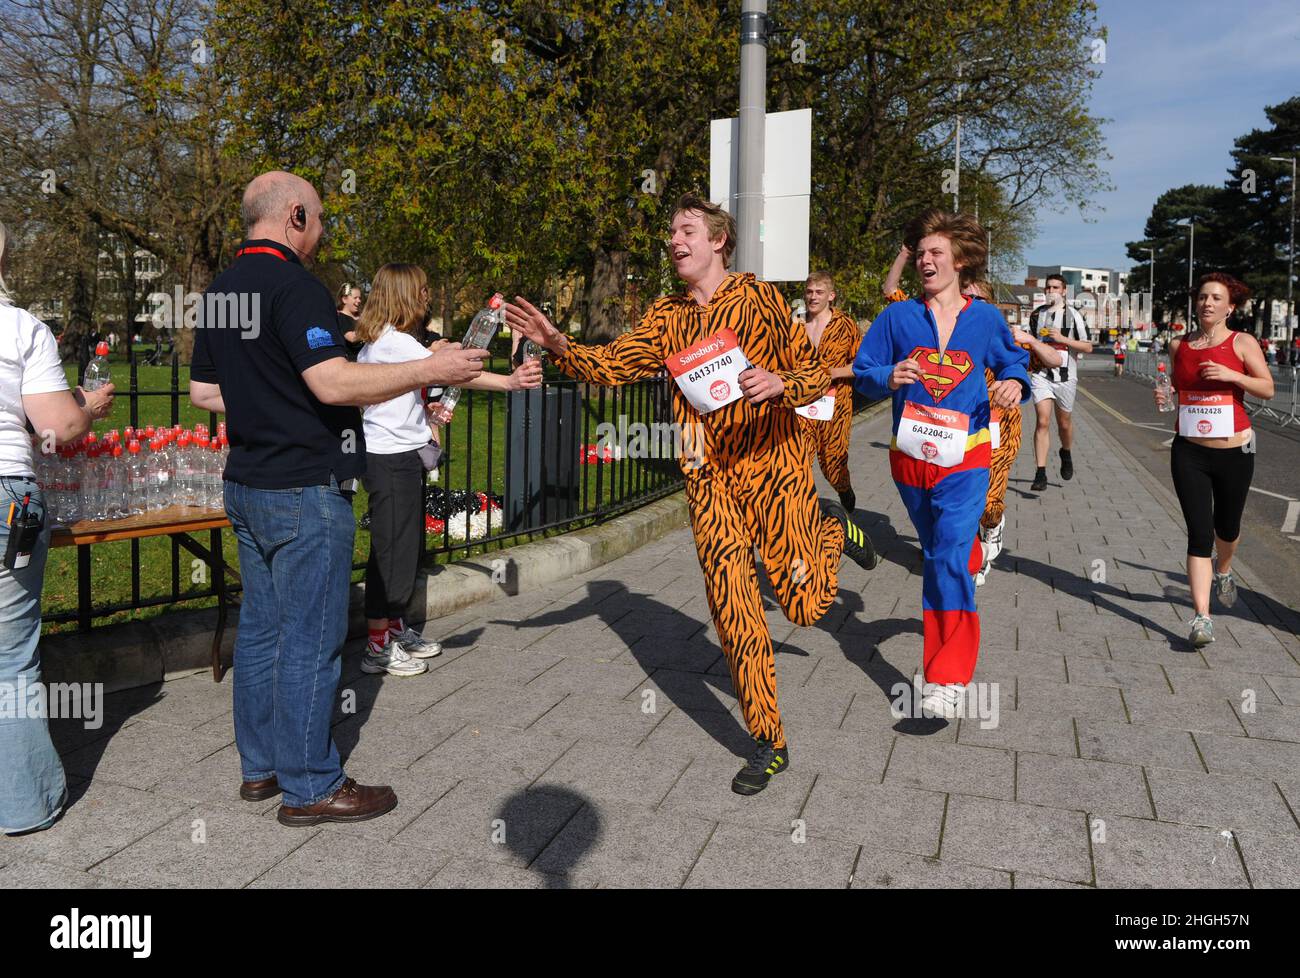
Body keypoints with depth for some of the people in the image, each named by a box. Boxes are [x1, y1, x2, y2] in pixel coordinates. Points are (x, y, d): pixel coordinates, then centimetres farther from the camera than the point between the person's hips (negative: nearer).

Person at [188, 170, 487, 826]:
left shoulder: (219, 291, 12)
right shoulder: (294, 286, -16)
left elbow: (202, 390, 17)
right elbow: (334, 383, -27)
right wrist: (429, 369, -23)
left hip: (247, 483, 9)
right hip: (305, 490, -9)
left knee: (261, 626, 15)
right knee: (310, 639, -1)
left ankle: (260, 765, 27)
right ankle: (308, 787, 10)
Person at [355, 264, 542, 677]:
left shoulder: (375, 342, 17)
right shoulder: (395, 341, -16)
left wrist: (427, 412, 13)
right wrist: (509, 381, -36)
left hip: (403, 456, 11)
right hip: (392, 457, -11)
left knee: (408, 546, 16)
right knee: (392, 549, -5)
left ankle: (396, 628, 29)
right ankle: (377, 646, 4)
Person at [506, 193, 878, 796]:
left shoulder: (756, 297, -5)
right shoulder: (666, 316, 8)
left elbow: (817, 372, -5)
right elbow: (612, 364, -4)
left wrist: (780, 383, -27)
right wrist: (558, 347, -21)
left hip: (774, 466, -3)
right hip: (710, 477, 3)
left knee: (803, 604, 2)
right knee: (732, 610, 1)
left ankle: (833, 528, 36)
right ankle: (768, 744, 17)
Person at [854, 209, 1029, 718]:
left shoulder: (986, 319, 3)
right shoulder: (897, 317, 2)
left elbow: (1014, 362, 16)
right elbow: (863, 372, 0)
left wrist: (1014, 383, -7)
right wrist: (888, 378, -22)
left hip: (964, 456, -2)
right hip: (911, 456, 2)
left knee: (949, 557, -18)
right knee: (936, 555, 20)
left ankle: (947, 679, -17)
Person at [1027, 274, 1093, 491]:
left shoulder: (1073, 315, 0)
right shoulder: (1037, 314, 10)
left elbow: (1088, 347, -3)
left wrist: (1063, 339, -14)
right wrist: (1028, 361, 13)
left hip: (1065, 376, -1)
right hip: (1041, 374, 1)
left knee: (1064, 423, 12)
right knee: (1042, 421, -11)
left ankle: (1066, 453, 43)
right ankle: (1040, 473, -12)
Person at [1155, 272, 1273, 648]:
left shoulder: (1242, 342, -2)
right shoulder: (1179, 346, 6)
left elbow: (1267, 389, -7)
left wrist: (1231, 375, -22)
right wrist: (1163, 395, -2)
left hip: (1234, 451, -1)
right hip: (1189, 451, 1)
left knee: (1227, 527, 18)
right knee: (1199, 533, -8)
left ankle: (1223, 571, 52)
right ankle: (1201, 616, -10)